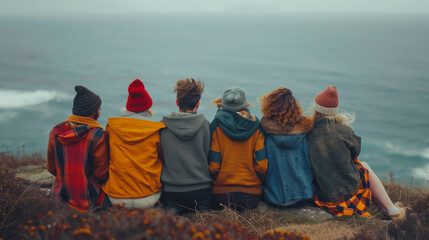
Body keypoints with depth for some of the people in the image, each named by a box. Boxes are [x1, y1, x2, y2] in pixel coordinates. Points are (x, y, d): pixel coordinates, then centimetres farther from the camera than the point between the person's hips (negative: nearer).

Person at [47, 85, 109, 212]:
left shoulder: (55, 132, -4)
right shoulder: (98, 136, -17)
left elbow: (51, 168, 4)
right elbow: (102, 174, -13)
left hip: (62, 197, 5)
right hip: (90, 201, -5)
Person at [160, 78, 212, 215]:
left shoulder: (162, 126, -2)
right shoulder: (206, 125, -4)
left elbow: (159, 158, 6)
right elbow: (209, 160, 1)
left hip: (171, 192, 0)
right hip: (202, 190, 0)